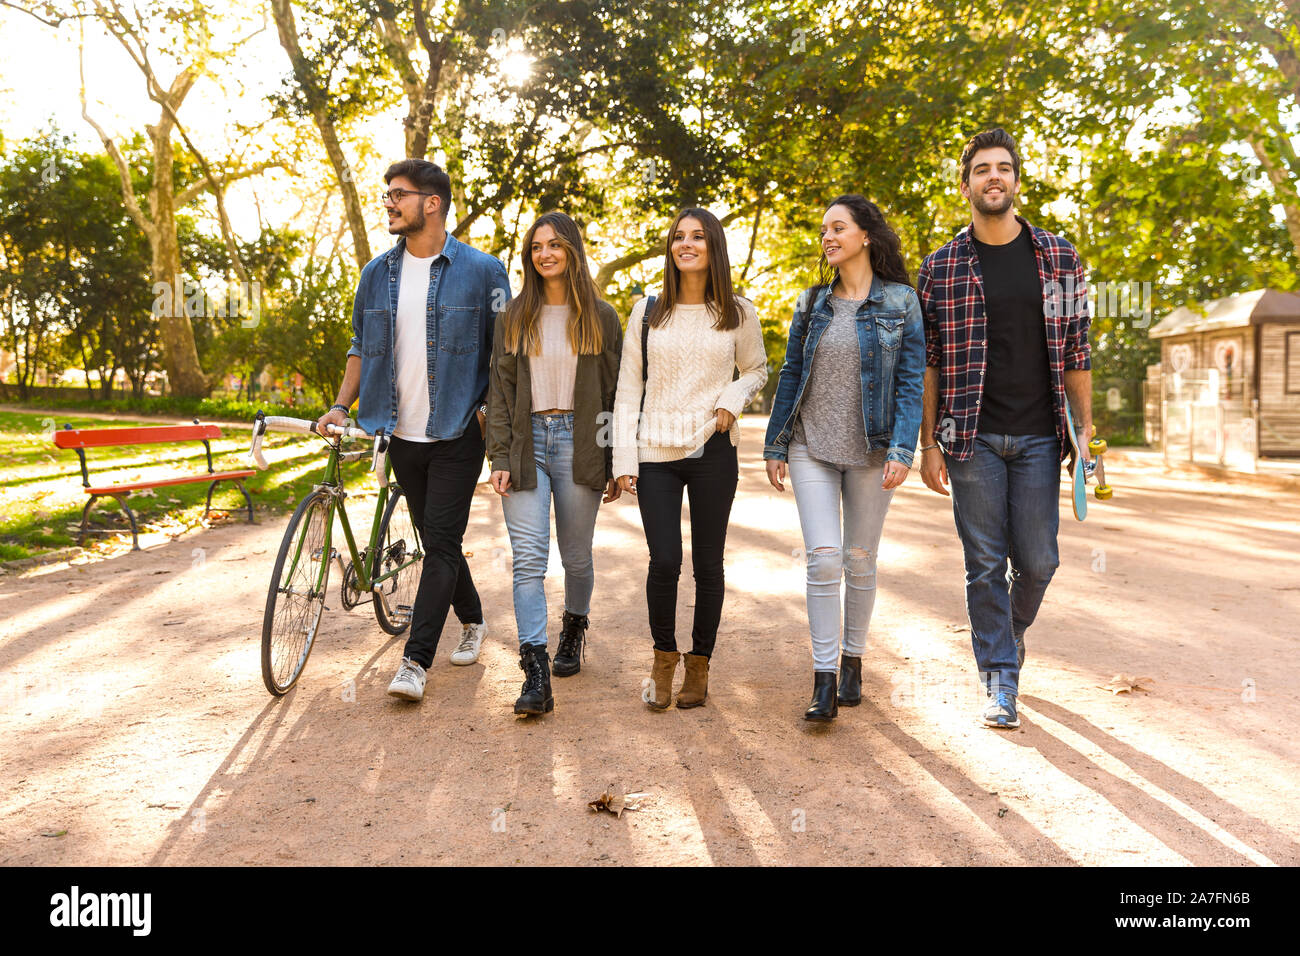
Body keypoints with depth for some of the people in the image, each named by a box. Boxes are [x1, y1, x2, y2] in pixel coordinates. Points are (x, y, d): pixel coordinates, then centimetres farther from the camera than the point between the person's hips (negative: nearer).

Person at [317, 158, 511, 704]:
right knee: (436, 539, 13)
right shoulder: (377, 273, 9)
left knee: (442, 542, -6)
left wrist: (492, 408, -11)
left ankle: (415, 661, -3)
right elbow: (362, 345, 17)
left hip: (457, 434, -5)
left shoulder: (481, 270, -4)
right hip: (402, 433, 5)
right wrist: (341, 405, 6)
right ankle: (473, 621, 34)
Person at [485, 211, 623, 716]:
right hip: (527, 442, 1)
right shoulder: (514, 317, 9)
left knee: (576, 556, 10)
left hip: (578, 443, 0)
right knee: (528, 559, -8)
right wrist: (500, 457, -4)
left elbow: (614, 391, 5)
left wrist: (614, 464, 2)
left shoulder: (600, 316, 5)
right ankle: (536, 678, -10)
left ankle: (574, 629, 39)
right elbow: (500, 389, 6)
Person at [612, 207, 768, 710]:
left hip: (713, 449, 0)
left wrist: (732, 402, -3)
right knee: (664, 561, -7)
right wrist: (624, 458, 0)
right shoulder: (647, 312, 6)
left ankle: (699, 664, 21)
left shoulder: (738, 313, 5)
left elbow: (757, 369, 19)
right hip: (655, 451, 0)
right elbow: (627, 389, 6)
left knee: (708, 563, 5)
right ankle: (664, 656, 16)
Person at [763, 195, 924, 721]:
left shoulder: (900, 301, 0)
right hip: (811, 446, 2)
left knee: (860, 559, 8)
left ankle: (853, 661, 26)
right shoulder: (812, 303, 9)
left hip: (870, 450, -1)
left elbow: (911, 380, -4)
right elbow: (790, 376, 11)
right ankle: (824, 679, -4)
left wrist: (902, 450, -14)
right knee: (823, 557, -9)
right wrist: (774, 447, 9)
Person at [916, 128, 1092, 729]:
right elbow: (928, 363, 3)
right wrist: (928, 444, -1)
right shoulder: (941, 268, 3)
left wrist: (1087, 434, 2)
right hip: (972, 438, -1)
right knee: (985, 563, 1)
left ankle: (1013, 629, 36)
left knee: (1036, 562, 4)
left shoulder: (1059, 259, 7)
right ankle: (1000, 681, 13)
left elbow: (1075, 353, 8)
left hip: (1038, 437, 1)